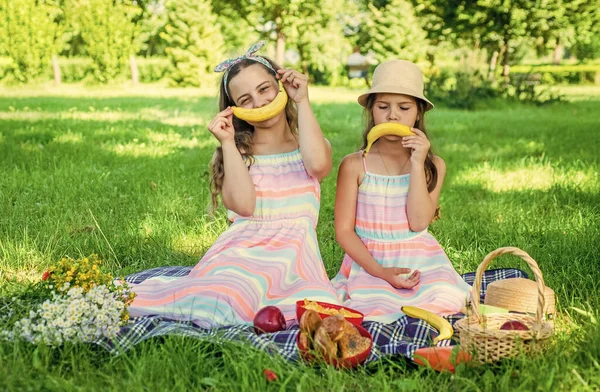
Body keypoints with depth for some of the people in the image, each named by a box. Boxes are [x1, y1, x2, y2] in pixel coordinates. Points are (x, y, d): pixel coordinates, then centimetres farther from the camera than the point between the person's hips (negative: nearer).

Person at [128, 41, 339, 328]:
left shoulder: (308, 145, 15)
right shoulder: (237, 151, 14)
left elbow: (318, 164, -13)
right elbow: (243, 204, -6)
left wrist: (303, 101, -1)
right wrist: (228, 143, 0)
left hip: (292, 252, 1)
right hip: (241, 248, -1)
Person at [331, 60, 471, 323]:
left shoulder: (433, 165, 2)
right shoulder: (355, 166, -3)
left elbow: (419, 222, -10)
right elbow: (344, 230, -5)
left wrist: (417, 164, -14)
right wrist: (380, 271, -18)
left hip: (420, 262, 2)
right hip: (368, 262, -2)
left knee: (446, 302, -24)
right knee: (374, 313, -28)